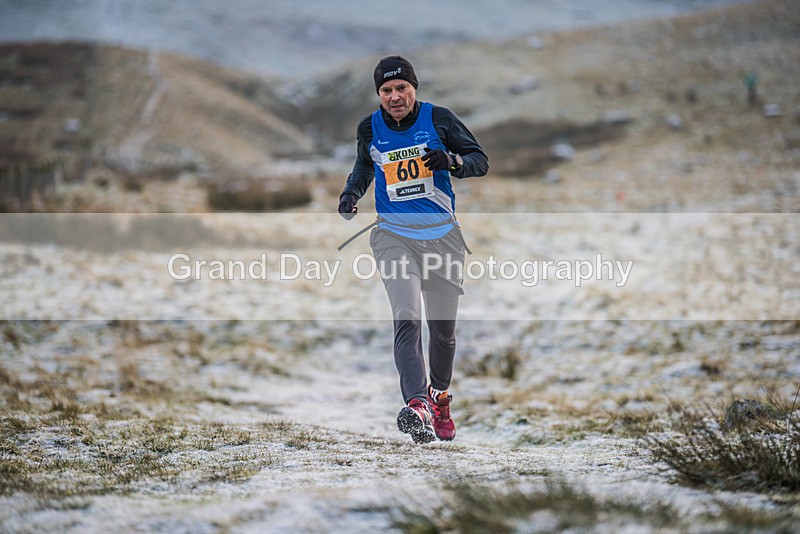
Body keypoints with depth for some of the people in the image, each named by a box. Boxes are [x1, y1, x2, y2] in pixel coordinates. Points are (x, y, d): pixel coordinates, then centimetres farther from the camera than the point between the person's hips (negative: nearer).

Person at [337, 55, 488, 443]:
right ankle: (417, 406, -33)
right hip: (393, 235, 0)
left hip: (442, 234, 0)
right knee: (407, 319, -20)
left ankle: (440, 396, 36)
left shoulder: (439, 119, -3)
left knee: (443, 328, 9)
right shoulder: (370, 129, 4)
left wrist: (452, 160, -19)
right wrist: (352, 192, 6)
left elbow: (480, 160, 1)